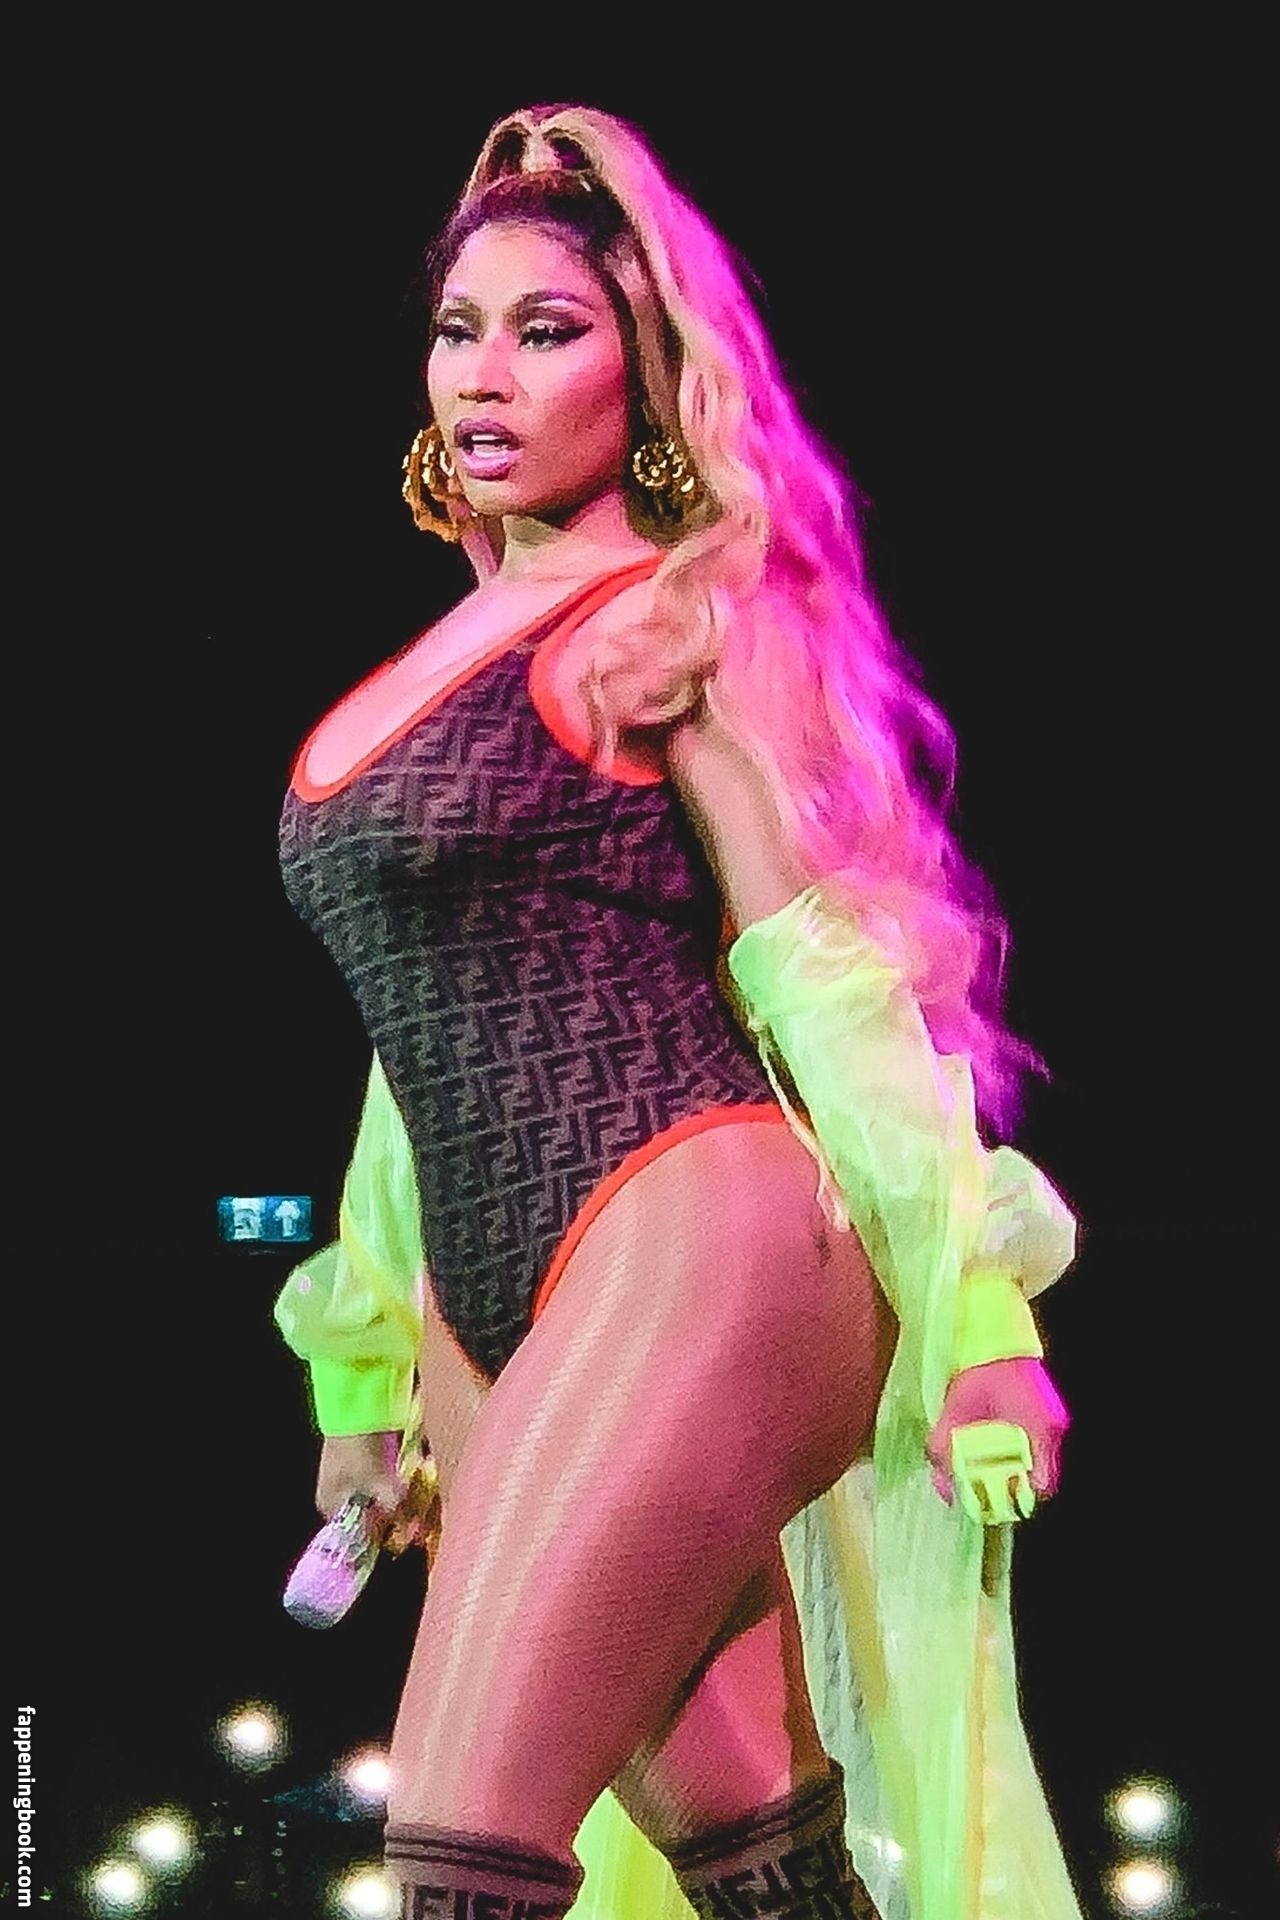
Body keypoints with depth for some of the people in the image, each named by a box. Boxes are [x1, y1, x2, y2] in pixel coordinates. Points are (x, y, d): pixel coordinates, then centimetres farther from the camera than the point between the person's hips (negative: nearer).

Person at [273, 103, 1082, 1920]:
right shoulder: (440, 665, 20)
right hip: (492, 1317, 7)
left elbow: (824, 968, -7)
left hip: (688, 1244, -7)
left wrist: (970, 1314, -11)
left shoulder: (662, 626, -1)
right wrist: (367, 1364, 27)